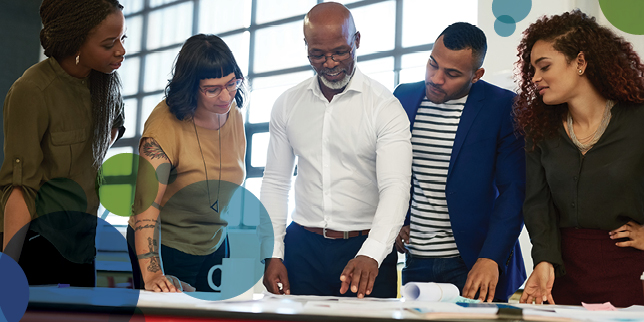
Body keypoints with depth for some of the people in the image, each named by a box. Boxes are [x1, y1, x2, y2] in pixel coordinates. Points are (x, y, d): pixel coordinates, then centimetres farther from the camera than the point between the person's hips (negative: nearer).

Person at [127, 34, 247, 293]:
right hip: (164, 248, -6)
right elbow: (147, 204, -32)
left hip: (215, 247, 6)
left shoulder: (234, 114, -4)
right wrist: (152, 276, -43)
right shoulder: (165, 124, -24)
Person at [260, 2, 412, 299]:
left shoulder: (385, 107, -8)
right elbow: (275, 183, 11)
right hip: (302, 247, 3)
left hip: (365, 248, -3)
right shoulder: (287, 105, 5)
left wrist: (370, 254, -33)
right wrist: (273, 255, 2)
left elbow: (395, 187, -17)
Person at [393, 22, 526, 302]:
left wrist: (490, 258, -21)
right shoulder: (405, 98, 5)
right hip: (414, 261, 4)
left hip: (471, 263, -4)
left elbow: (514, 190, -12)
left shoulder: (503, 108, -9)